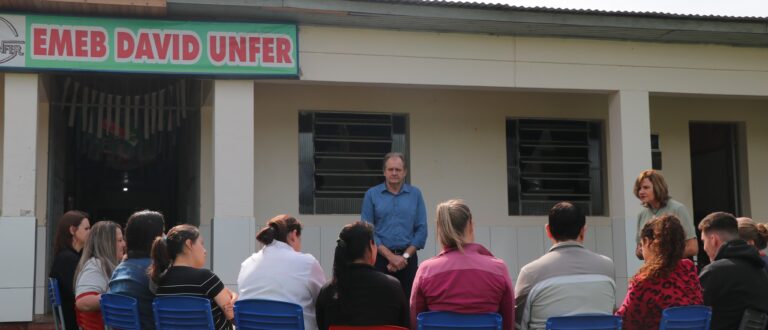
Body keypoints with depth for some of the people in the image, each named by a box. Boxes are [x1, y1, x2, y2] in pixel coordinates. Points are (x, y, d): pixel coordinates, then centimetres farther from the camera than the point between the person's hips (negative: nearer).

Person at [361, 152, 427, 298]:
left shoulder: (415, 194, 7)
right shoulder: (372, 194, 4)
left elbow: (421, 229, 4)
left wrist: (405, 256, -6)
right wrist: (390, 256, -9)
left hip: (408, 258, 1)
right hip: (381, 258, -1)